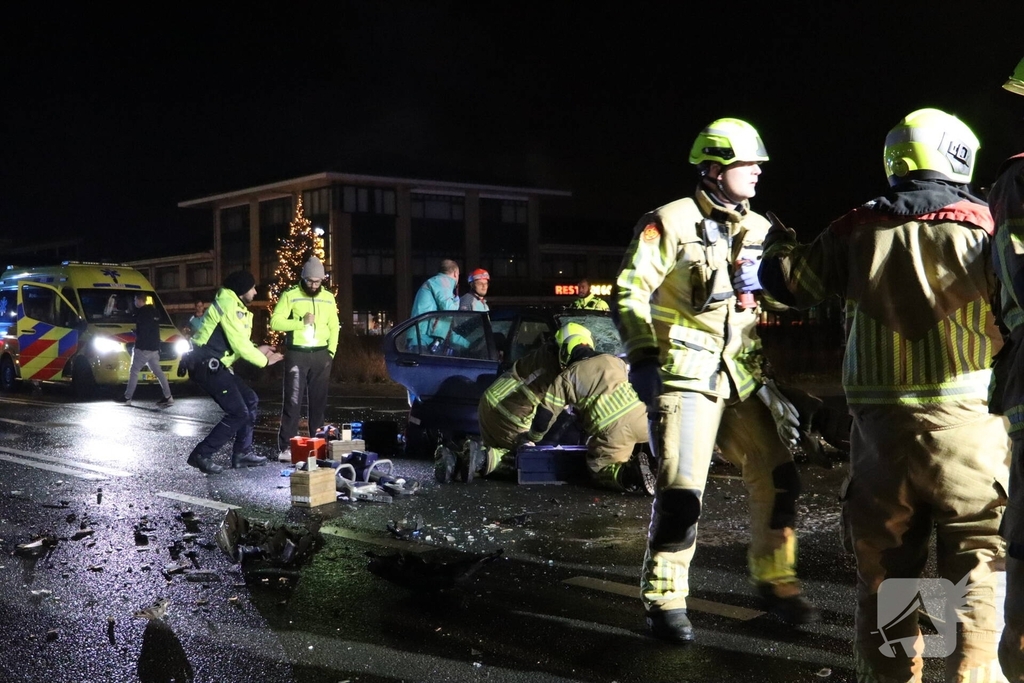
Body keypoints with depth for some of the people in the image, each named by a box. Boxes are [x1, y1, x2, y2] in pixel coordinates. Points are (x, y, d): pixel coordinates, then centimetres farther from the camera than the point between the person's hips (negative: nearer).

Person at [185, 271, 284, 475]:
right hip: (207, 366, -11)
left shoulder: (233, 306, 20)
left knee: (250, 400, 14)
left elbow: (236, 343, 20)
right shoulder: (228, 305, -14)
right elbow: (239, 345, -17)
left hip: (214, 365, 11)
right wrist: (264, 361, -6)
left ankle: (242, 453, 18)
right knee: (238, 413, -10)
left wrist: (257, 350, 9)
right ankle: (201, 454, -4)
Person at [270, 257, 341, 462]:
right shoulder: (290, 295, -3)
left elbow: (334, 327, 14)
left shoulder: (328, 297, 11)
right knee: (293, 400, -7)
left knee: (319, 400, 8)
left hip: (321, 354, 4)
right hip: (297, 354, -4)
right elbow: (275, 322, -10)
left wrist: (331, 352, 4)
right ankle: (286, 447, -7)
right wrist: (301, 322, -18)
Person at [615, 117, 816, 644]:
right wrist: (643, 354, -18)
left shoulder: (759, 231, 14)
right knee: (681, 491, -9)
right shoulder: (671, 222, -5)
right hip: (685, 376, -6)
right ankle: (665, 598, 7)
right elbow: (631, 291, -10)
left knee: (777, 477, 7)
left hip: (744, 377, 7)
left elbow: (775, 299, 22)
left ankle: (774, 580, 25)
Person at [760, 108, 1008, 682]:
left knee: (885, 564, 13)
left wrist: (778, 241, 35)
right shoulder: (980, 228, -5)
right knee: (978, 557, 6)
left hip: (881, 424, 3)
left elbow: (789, 281, 15)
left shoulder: (859, 231, 4)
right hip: (965, 421, -3)